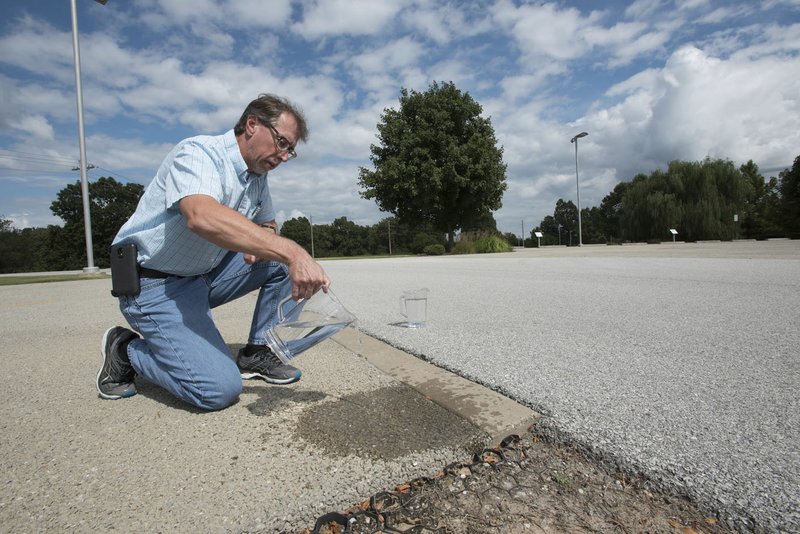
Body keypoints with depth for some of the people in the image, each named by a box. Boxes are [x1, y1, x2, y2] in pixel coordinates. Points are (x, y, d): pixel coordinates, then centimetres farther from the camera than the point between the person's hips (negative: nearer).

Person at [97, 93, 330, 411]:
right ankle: (125, 350, 6)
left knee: (284, 258, -4)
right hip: (156, 285, -8)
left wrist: (260, 246, -11)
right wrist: (291, 251, -48)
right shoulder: (198, 153, -19)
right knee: (220, 390, -20)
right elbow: (203, 217, -40)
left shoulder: (258, 175, 6)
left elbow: (268, 226, 15)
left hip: (207, 274, 8)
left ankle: (256, 353, 4)